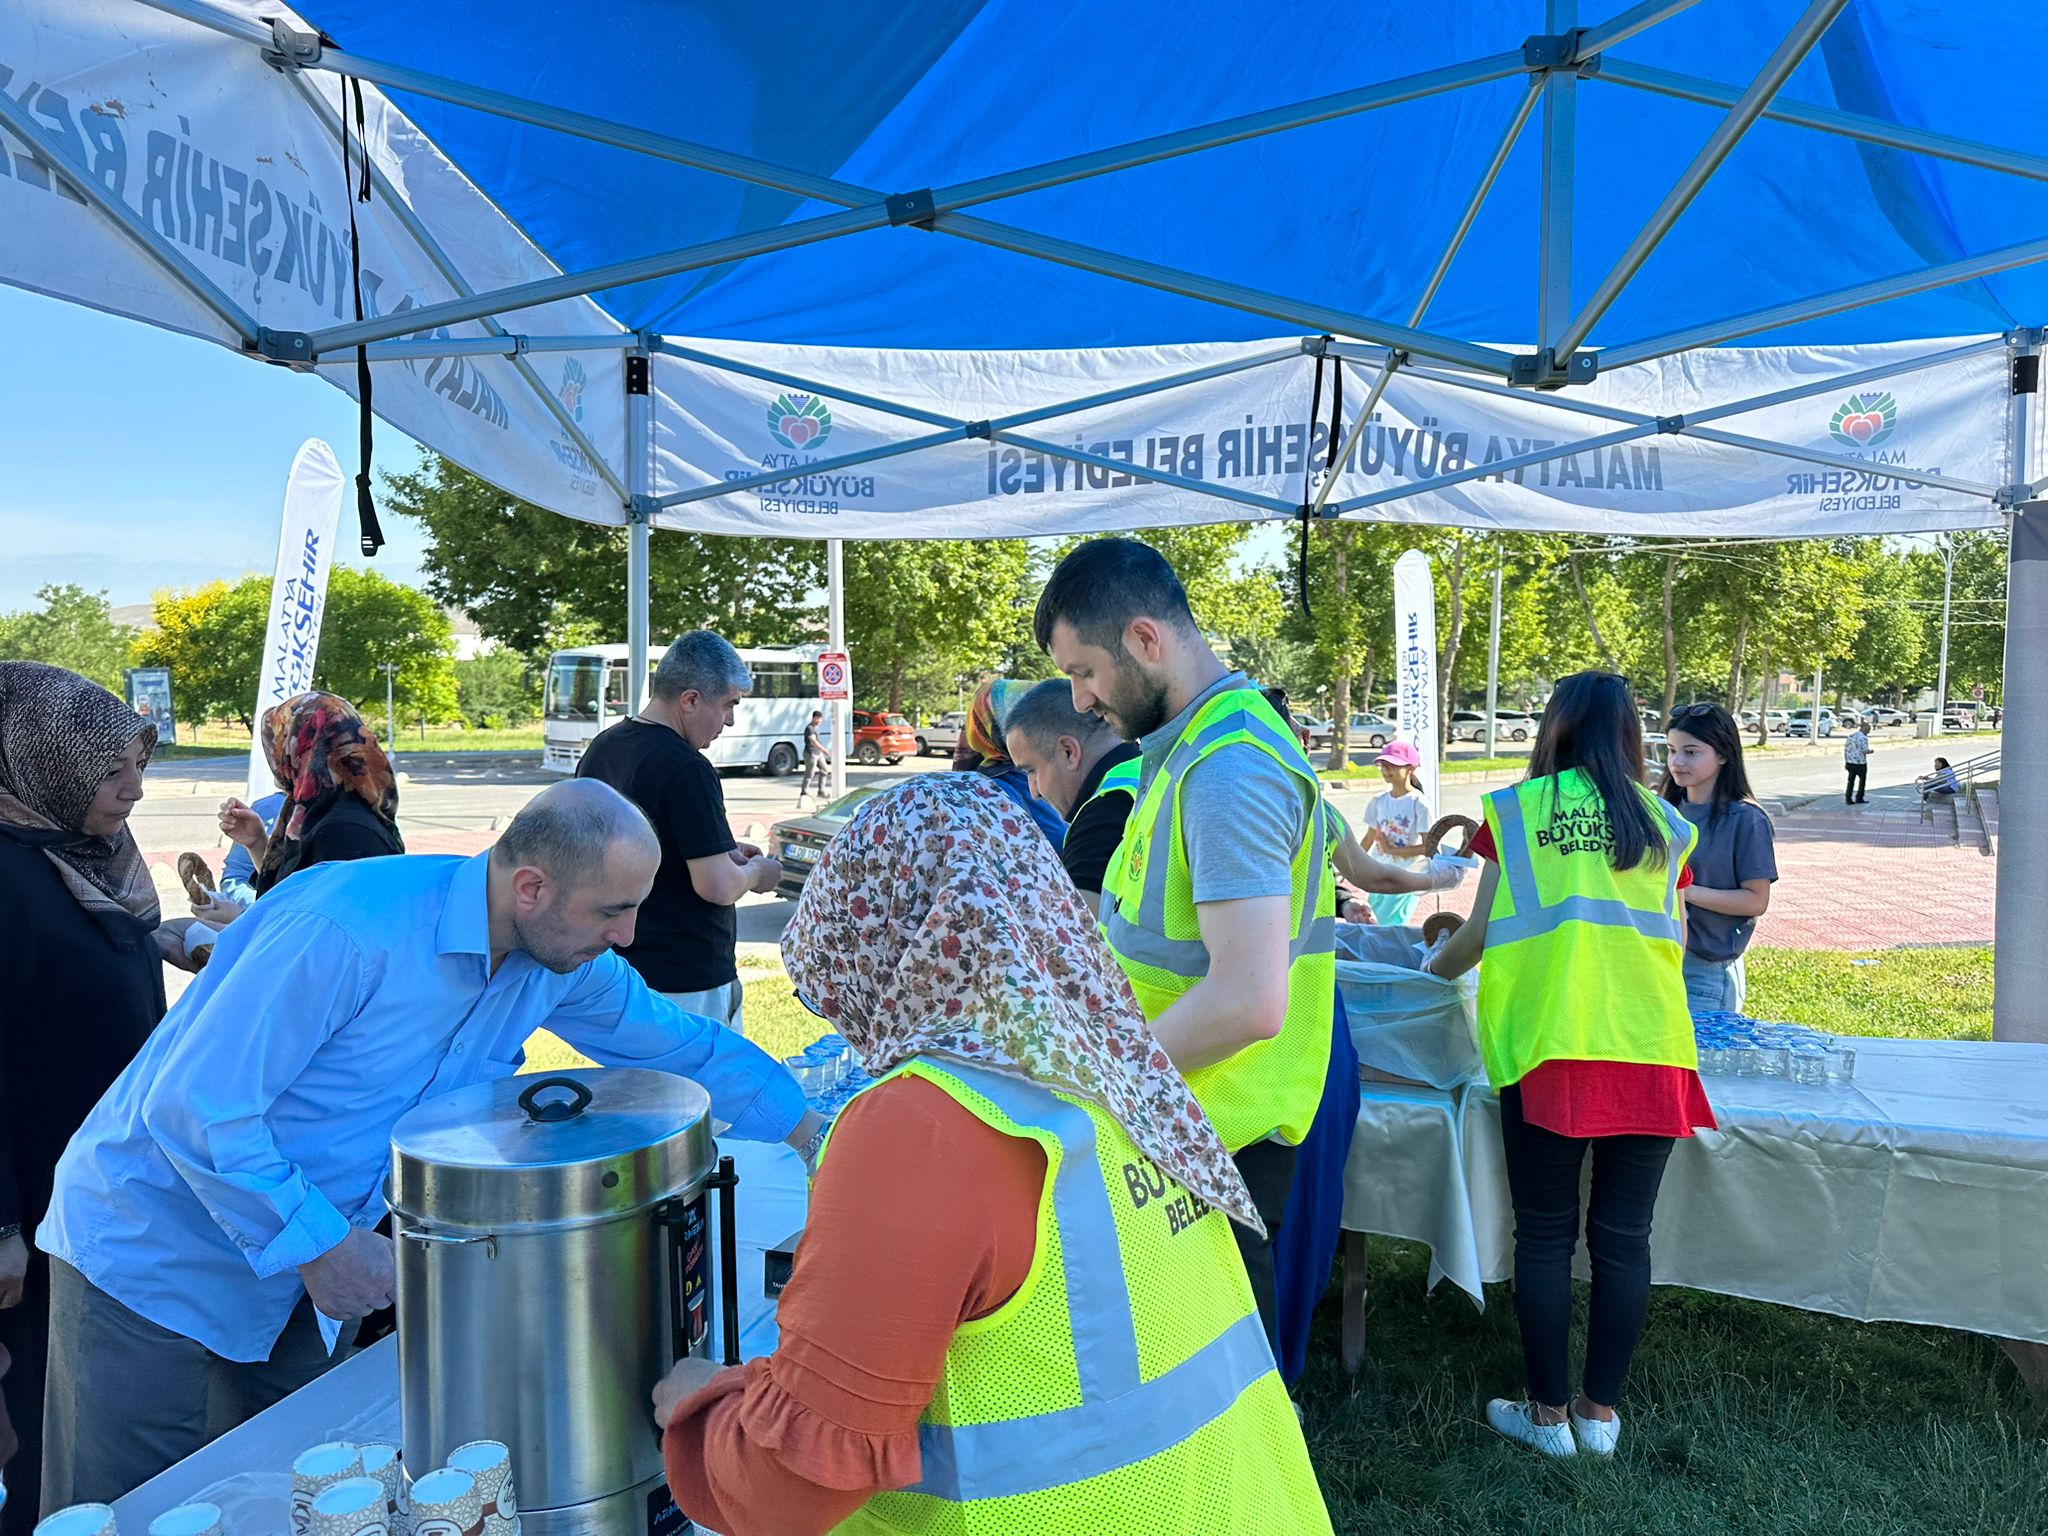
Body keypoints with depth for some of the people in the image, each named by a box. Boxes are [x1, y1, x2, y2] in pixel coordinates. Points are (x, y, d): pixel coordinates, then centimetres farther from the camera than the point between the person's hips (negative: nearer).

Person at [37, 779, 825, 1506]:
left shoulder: (565, 958, -9)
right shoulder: (350, 926, -32)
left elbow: (678, 1043, 4)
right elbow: (193, 1108, -29)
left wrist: (805, 1127, 2)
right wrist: (321, 1245, -25)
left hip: (302, 1266, 6)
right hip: (153, 1257, -6)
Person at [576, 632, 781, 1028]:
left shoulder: (600, 749, 7)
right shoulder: (685, 769, -22)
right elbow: (717, 886, -24)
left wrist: (721, 850, 15)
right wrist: (756, 872, -3)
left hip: (615, 963, 9)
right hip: (687, 978, -9)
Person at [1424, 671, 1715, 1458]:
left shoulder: (1517, 808, 4)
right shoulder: (1663, 823, 11)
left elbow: (1484, 931, 5)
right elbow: (1674, 942, 17)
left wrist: (1432, 967, 26)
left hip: (1546, 1045, -2)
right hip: (1649, 1049, 3)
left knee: (1545, 1234, 8)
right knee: (1623, 1235, 11)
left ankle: (1548, 1413, 18)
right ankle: (1600, 1409, 22)